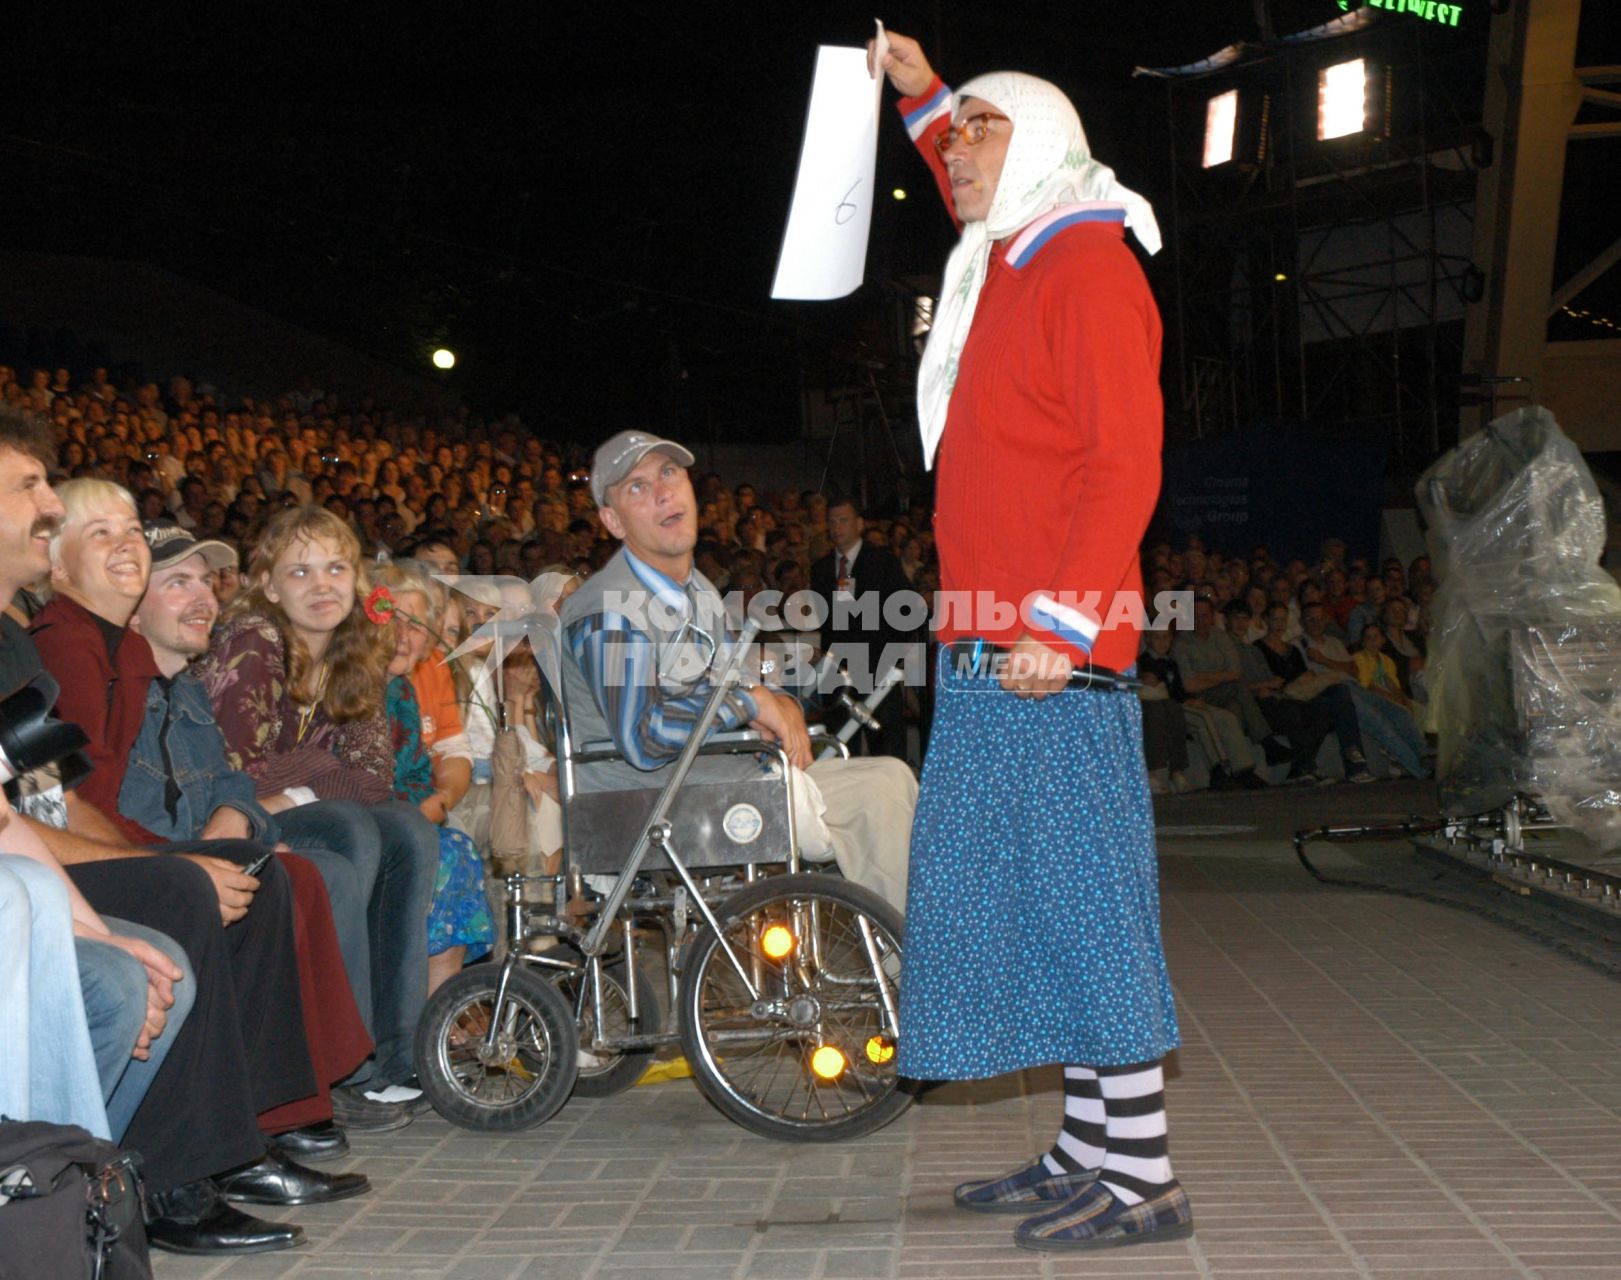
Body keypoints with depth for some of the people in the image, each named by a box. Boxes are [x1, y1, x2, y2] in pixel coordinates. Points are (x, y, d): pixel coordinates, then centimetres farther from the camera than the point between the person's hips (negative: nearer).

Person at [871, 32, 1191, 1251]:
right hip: (989, 650, 10)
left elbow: (1125, 462, -17)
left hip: (1049, 655, -10)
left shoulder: (1089, 266, -7)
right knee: (1032, 902, 11)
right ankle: (1089, 1150, 20)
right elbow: (978, 196, 48)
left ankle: (1144, 1176, 1)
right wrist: (922, 96, 45)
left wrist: (1064, 619, -23)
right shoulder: (1006, 265, 20)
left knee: (1082, 898, -7)